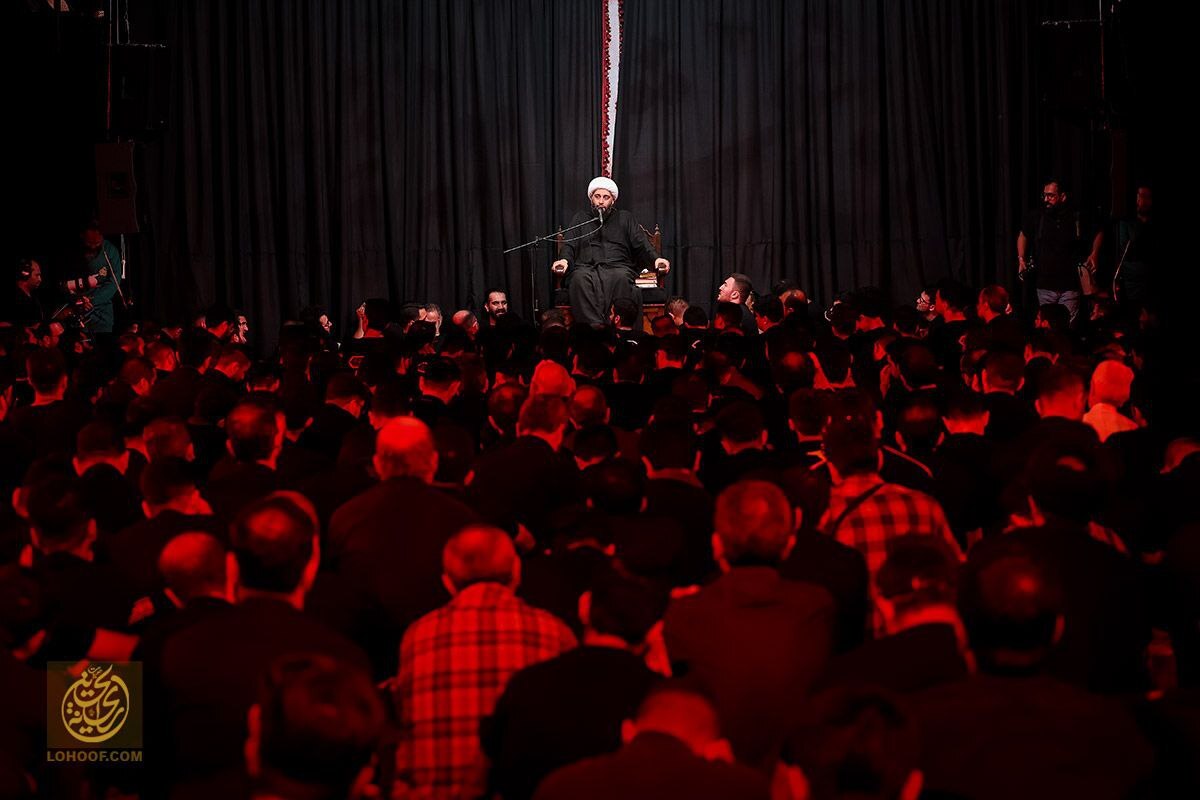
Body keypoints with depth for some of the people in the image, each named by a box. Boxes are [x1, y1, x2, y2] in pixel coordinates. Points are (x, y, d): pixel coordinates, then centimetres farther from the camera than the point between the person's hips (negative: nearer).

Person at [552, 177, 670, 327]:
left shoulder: (625, 218, 25)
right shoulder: (580, 219, 27)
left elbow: (641, 244, 15)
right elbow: (569, 246, 15)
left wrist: (656, 258, -6)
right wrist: (565, 260, -10)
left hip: (617, 266, 0)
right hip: (586, 267, 0)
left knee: (621, 277, -39)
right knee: (580, 278, -38)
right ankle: (594, 326, -50)